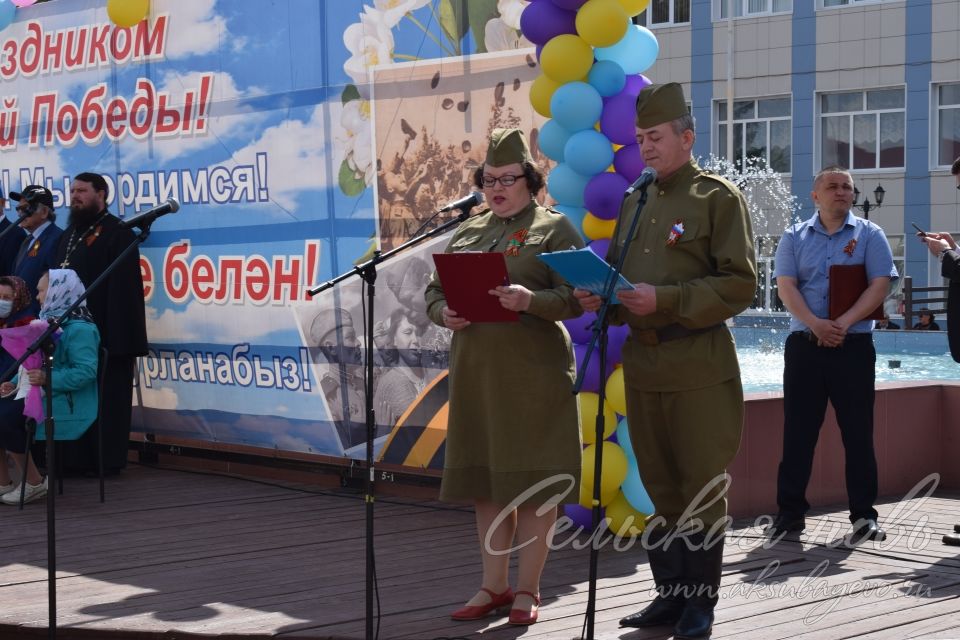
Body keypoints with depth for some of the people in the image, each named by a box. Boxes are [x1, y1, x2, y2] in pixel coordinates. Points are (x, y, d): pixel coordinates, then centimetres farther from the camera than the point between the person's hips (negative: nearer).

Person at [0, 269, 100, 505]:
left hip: (68, 408, -9)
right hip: (44, 399, 9)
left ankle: (34, 484, -7)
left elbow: (86, 371, -25)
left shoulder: (80, 329, -14)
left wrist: (49, 379, -32)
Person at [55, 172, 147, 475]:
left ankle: (107, 460, 5)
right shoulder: (70, 233, 19)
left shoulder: (117, 232, -7)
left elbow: (124, 287, -12)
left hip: (105, 335, -8)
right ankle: (77, 459, 14)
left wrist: (121, 339, -17)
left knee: (106, 399, -1)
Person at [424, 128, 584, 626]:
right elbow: (433, 291, 17)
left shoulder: (554, 229, 0)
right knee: (486, 479, 9)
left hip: (534, 371, -5)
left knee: (532, 480, -2)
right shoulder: (466, 234, 17)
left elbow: (575, 297, -9)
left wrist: (530, 300, -26)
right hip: (475, 371, 5)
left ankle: (527, 590, 7)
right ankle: (493, 586, 18)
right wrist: (444, 314, -6)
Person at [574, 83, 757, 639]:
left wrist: (665, 300, -20)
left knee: (701, 488, 0)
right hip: (642, 364, 6)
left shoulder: (719, 198, -5)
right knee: (659, 486, 11)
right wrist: (601, 295, -2)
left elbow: (740, 284, -12)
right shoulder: (634, 203, 14)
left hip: (700, 368, -6)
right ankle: (670, 593, 20)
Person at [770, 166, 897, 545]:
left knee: (858, 431, 1)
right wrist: (816, 324, -18)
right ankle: (790, 512, 7)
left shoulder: (869, 235, 5)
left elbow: (880, 285, -5)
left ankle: (864, 514, 7)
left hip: (854, 345, -1)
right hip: (805, 344, 1)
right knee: (797, 430, 2)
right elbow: (786, 286, -2)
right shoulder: (795, 237, 9)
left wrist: (844, 322, -18)